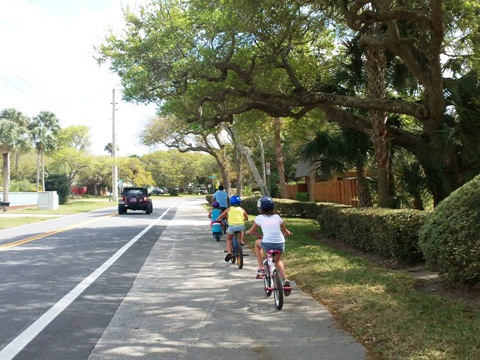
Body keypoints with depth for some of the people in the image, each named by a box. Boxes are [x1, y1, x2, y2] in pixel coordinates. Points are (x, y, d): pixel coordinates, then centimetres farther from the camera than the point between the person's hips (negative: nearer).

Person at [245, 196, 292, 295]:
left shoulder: (259, 218, 6)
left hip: (267, 244, -3)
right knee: (278, 260, 32)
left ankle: (261, 269, 23)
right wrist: (288, 233, 43)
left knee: (257, 243, 31)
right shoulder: (277, 217, 12)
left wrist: (247, 232, 41)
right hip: (280, 244, 3)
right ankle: (285, 280, 11)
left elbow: (251, 231, 19)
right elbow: (285, 231, 21)